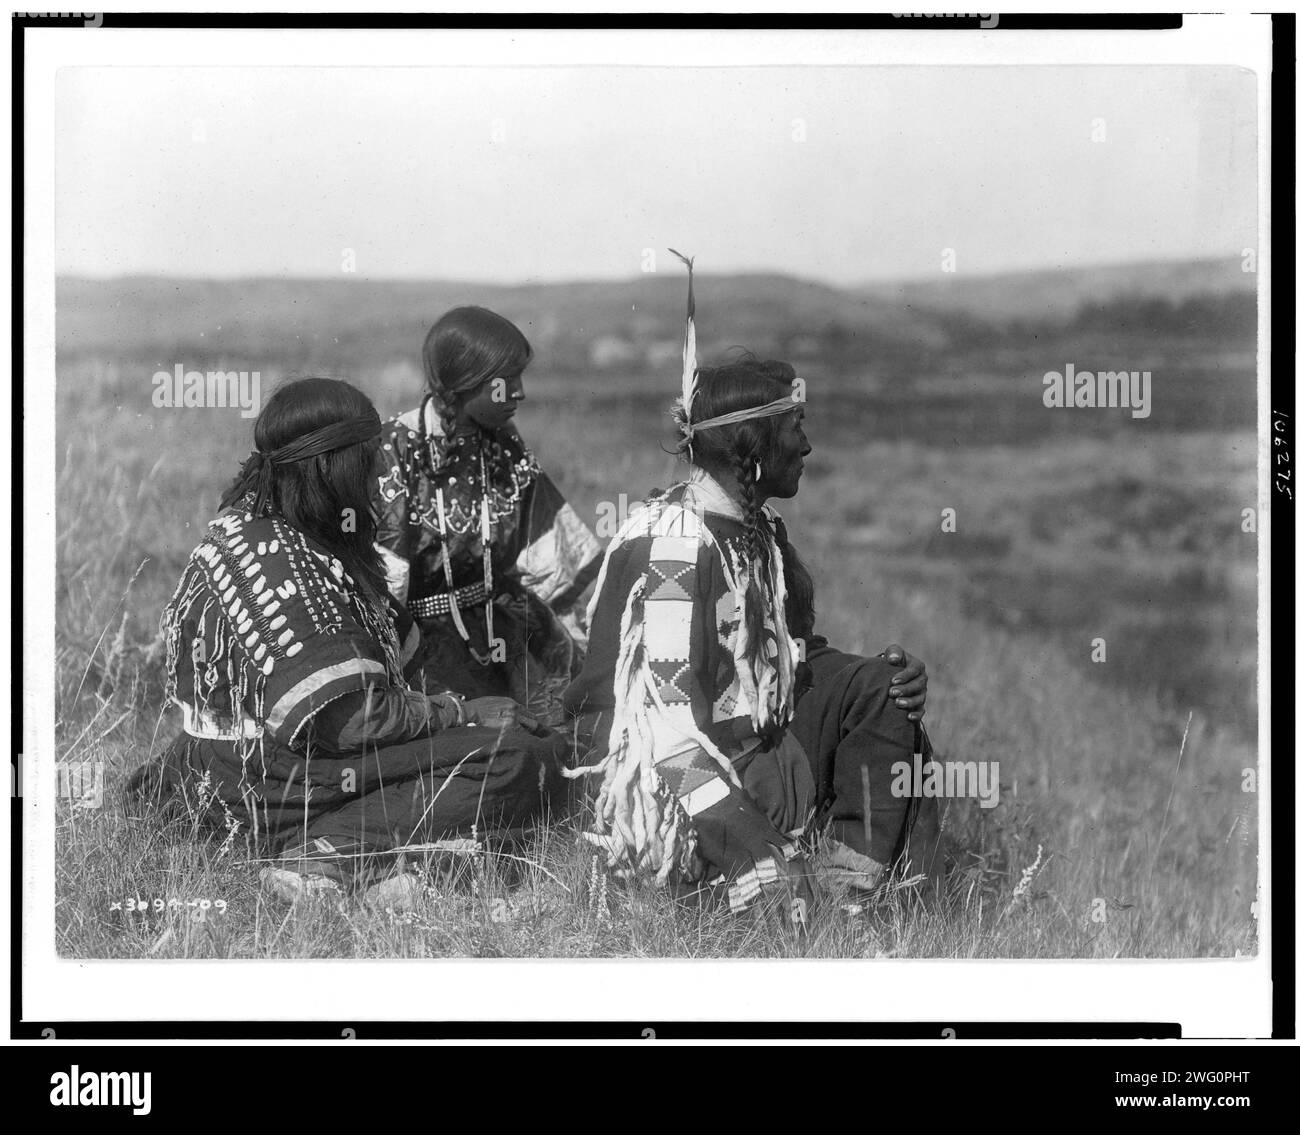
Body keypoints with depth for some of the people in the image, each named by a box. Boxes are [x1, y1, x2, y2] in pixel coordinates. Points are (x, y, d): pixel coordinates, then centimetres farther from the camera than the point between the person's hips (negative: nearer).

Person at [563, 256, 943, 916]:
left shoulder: (761, 529, 11)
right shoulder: (670, 542, -20)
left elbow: (798, 655, 21)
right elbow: (663, 720, -29)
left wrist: (890, 677, -2)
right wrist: (757, 853, -36)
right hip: (669, 789, -10)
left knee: (876, 687, -1)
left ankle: (857, 878, -8)